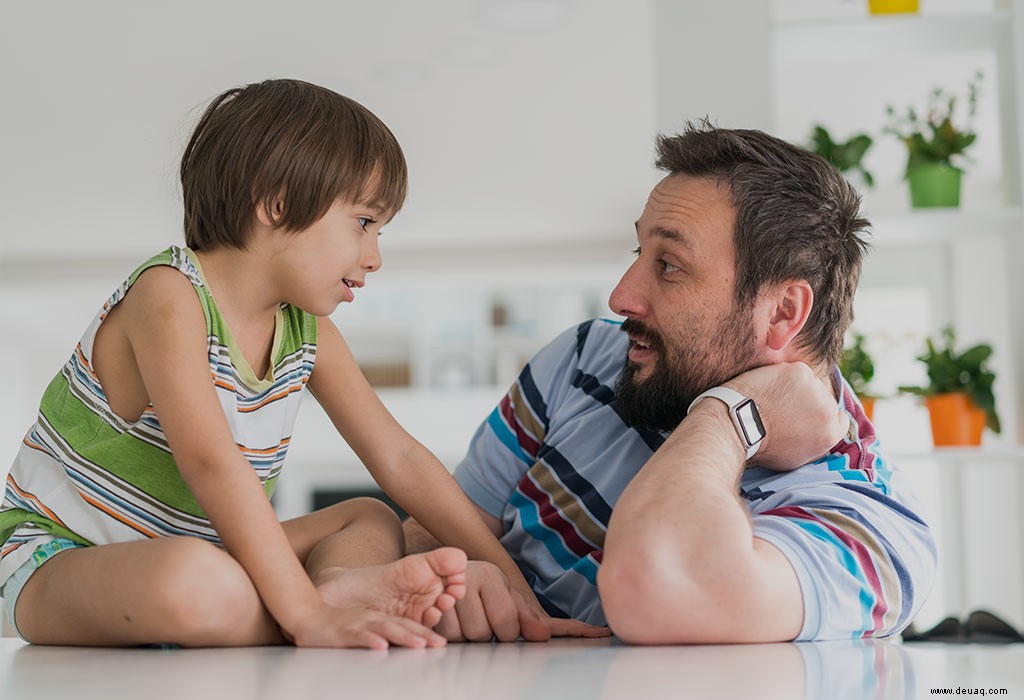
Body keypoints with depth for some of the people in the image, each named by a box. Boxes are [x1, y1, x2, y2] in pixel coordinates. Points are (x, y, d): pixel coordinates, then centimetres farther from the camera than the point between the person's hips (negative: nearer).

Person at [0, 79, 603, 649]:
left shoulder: (307, 333, 1)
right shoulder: (169, 298, -22)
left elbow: (401, 459, 2)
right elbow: (213, 464, -33)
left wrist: (514, 587, -4)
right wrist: (305, 617, -39)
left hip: (194, 548, 8)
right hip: (59, 558, -8)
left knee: (373, 524, 3)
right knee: (193, 581, -41)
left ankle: (335, 582, -28)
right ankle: (326, 600, -17)